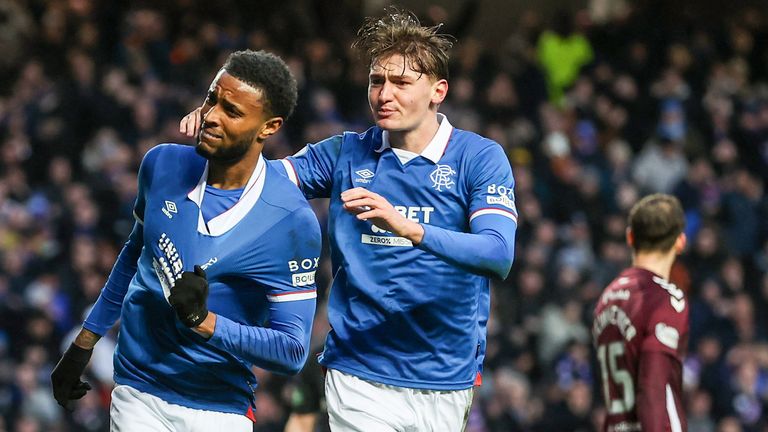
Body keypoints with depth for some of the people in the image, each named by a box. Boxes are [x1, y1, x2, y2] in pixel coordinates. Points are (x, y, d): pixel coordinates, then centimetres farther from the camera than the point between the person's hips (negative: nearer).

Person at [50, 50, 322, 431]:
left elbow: (293, 351, -16)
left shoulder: (292, 221, -15)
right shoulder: (163, 165, -1)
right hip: (137, 396, 3)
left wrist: (204, 322, -28)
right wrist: (85, 341, 21)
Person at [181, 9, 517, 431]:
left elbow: (499, 254, -19)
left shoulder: (480, 157, -4)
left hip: (446, 381, -1)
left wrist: (408, 228, -34)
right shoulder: (345, 154, 7)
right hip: (359, 377, 1)